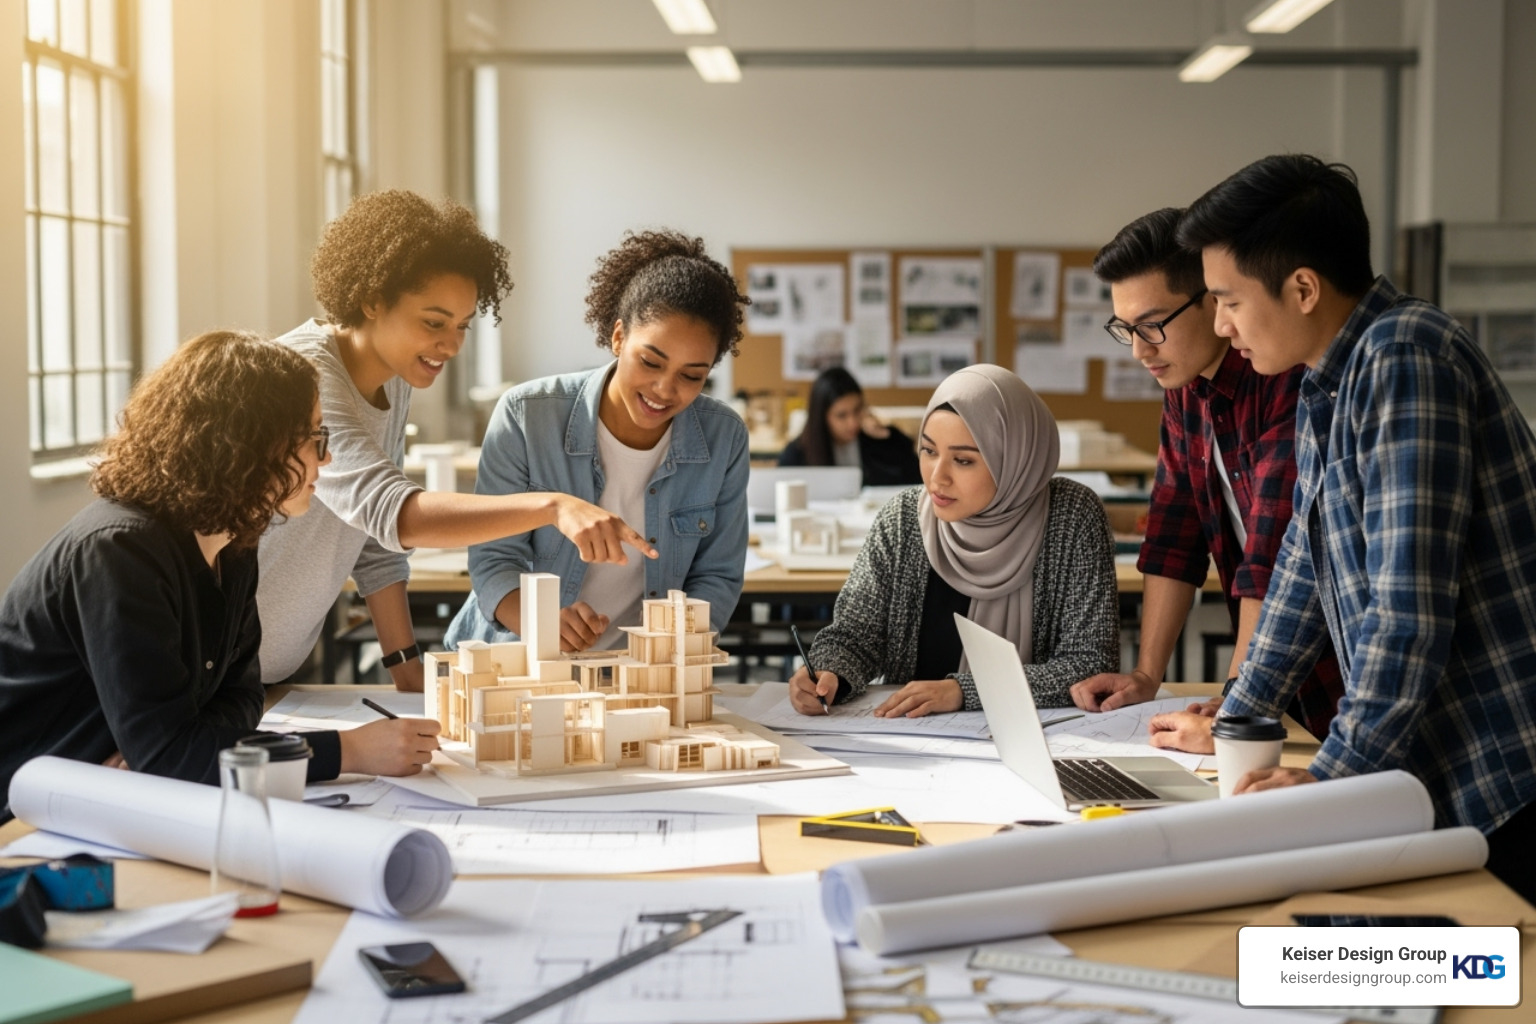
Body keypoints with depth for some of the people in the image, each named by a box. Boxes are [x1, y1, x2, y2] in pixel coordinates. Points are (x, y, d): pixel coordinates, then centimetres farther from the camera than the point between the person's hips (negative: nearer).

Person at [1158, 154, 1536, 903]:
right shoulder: (1326, 386, 10)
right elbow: (1308, 564, 20)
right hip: (1433, 777, 9)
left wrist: (1335, 772, -20)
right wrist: (1235, 718, 21)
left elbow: (1410, 603, -23)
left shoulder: (1405, 359, -18)